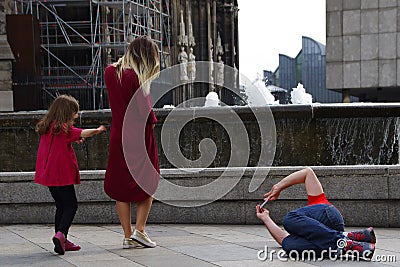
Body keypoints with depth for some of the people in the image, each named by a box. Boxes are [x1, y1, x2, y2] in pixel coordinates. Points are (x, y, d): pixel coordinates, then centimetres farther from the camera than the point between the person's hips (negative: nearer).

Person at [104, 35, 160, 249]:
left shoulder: (110, 72, 3)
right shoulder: (137, 78, -16)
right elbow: (144, 111, -19)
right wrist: (152, 121, 1)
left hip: (118, 137, 5)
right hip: (140, 136, -5)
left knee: (121, 186, 10)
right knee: (148, 183, 10)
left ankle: (128, 236, 10)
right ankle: (139, 229, 1)